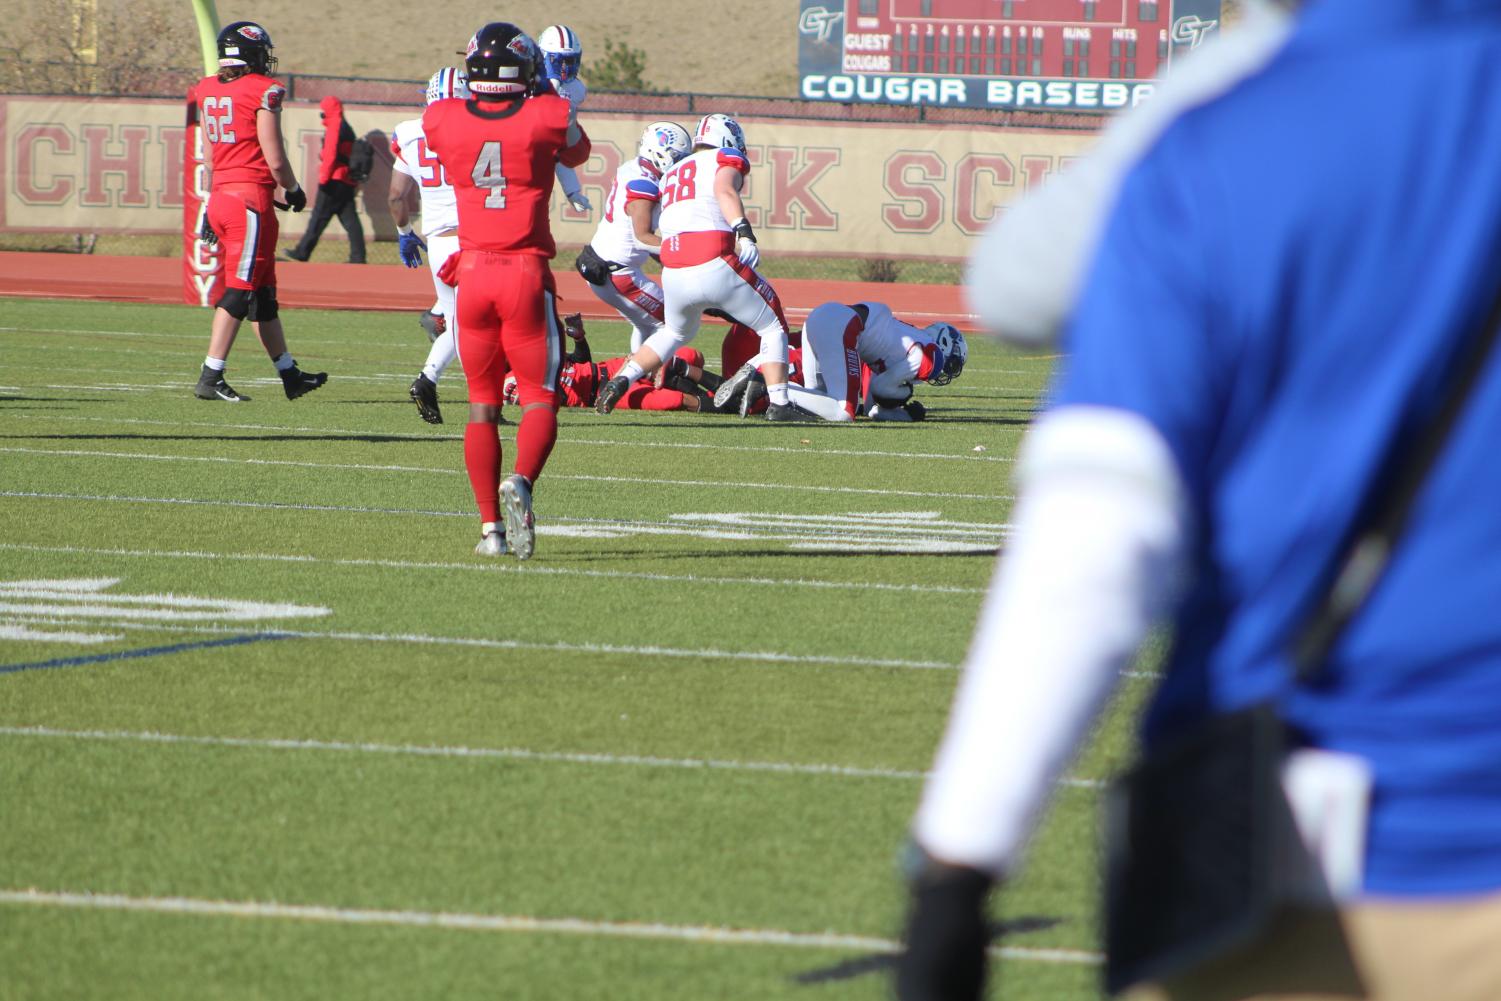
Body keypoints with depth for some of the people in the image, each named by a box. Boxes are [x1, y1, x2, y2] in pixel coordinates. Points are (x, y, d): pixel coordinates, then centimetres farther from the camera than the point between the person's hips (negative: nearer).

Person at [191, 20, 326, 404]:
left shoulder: (207, 91, 11)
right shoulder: (263, 92, -10)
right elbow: (276, 160, -11)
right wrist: (295, 191, 7)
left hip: (221, 197, 8)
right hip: (252, 198, -8)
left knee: (263, 291, 15)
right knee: (239, 291, -6)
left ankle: (289, 374, 24)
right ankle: (210, 379, -9)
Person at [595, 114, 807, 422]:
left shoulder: (672, 174, 27)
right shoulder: (727, 159, 8)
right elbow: (725, 189, -13)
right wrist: (744, 232, -24)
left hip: (674, 276, 6)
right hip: (715, 266, -6)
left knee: (676, 333, 32)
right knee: (773, 327, 11)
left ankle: (620, 380, 18)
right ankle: (779, 404, 0)